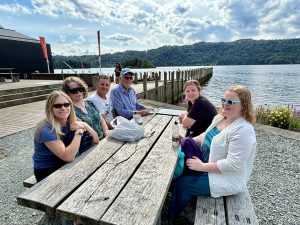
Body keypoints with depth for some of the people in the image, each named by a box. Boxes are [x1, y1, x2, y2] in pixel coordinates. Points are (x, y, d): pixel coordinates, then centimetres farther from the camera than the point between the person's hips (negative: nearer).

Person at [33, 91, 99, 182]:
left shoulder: (71, 123, -3)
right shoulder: (46, 129, -21)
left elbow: (96, 140, -4)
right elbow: (68, 157, -30)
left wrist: (85, 125, -18)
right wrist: (79, 132, -25)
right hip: (48, 173, -6)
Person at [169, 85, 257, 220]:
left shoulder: (243, 130, -27)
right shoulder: (220, 117, 1)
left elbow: (233, 164, -31)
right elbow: (206, 136, 13)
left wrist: (203, 167, -25)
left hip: (227, 180, -8)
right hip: (209, 166, 9)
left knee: (181, 183, -10)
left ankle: (172, 218, 18)